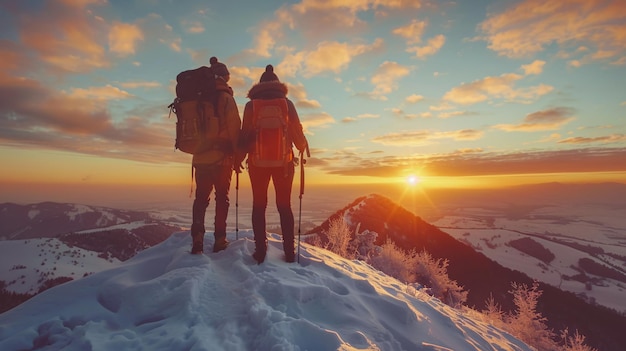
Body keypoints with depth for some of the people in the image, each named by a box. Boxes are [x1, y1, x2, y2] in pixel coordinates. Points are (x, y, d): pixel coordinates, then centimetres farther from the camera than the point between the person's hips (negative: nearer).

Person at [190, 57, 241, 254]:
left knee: (201, 198, 9)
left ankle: (197, 238, -1)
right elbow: (234, 128, -10)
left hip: (200, 157, 4)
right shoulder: (225, 97, -4)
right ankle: (219, 239, 6)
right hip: (222, 157, -4)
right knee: (222, 198, 5)